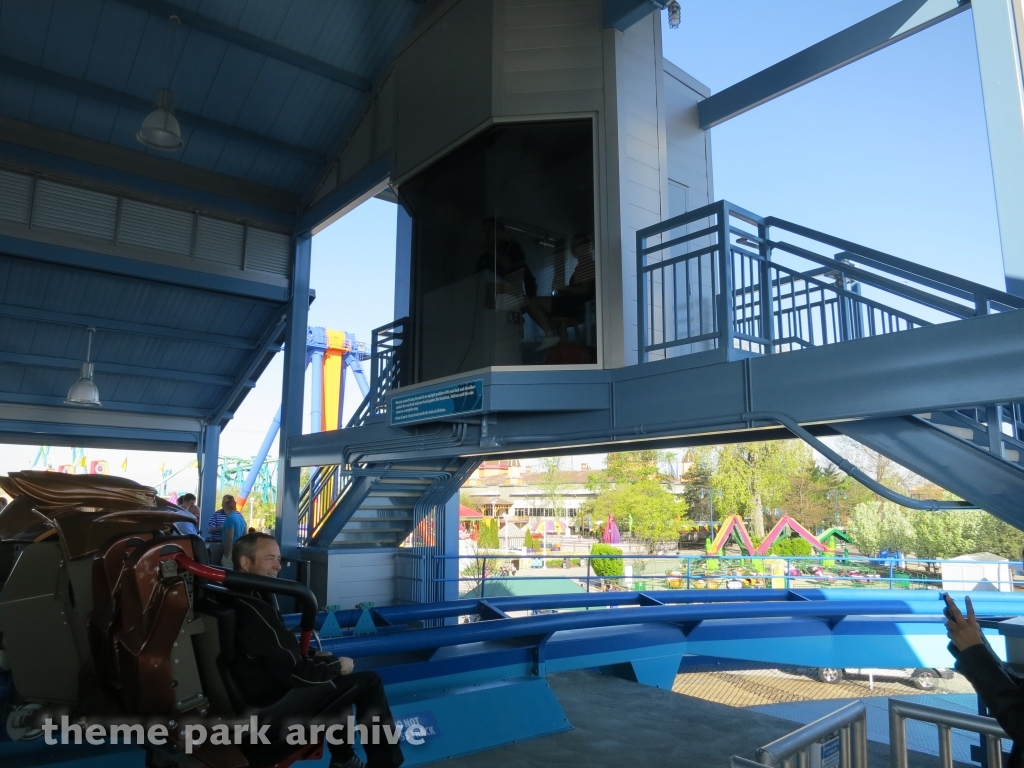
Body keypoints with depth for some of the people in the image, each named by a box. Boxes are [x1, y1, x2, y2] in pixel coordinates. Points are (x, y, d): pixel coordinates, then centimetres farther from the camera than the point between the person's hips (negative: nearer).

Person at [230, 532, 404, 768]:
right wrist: (336, 664, -8)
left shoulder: (238, 598, 5)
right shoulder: (253, 609, -27)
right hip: (274, 707, -10)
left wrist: (313, 656, 4)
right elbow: (294, 673, -24)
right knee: (369, 682, -6)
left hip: (261, 693, 10)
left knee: (338, 680, 26)